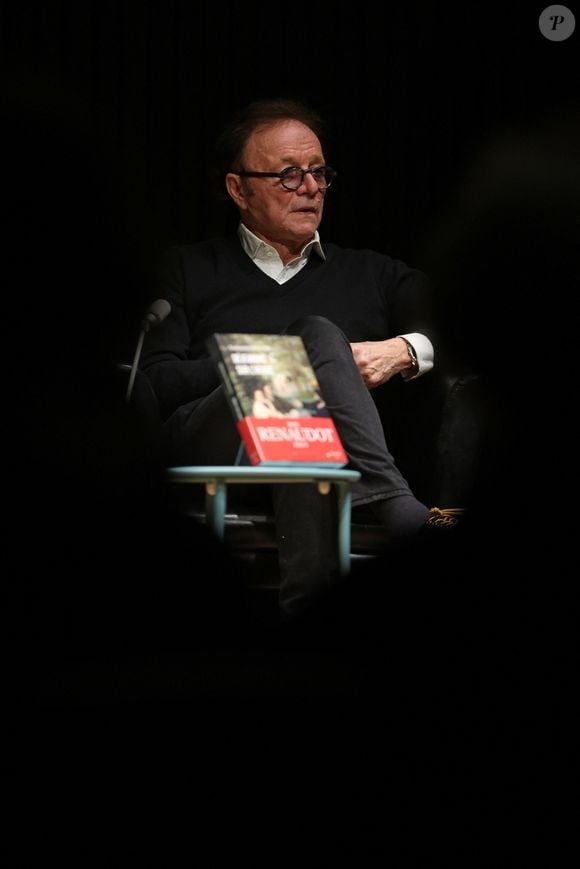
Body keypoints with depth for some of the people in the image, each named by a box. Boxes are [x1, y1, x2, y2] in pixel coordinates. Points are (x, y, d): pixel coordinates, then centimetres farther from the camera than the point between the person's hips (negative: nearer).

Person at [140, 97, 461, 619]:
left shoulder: (373, 274, 30)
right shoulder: (189, 271, 24)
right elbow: (154, 383, 7)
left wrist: (404, 352, -4)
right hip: (210, 448, -1)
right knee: (318, 335, -29)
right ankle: (401, 514, -48)